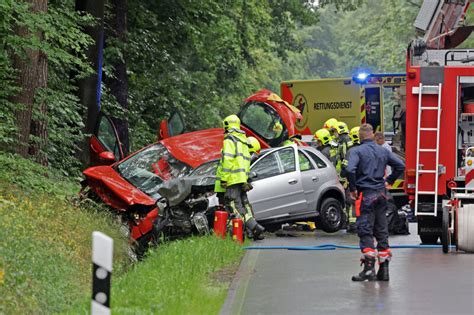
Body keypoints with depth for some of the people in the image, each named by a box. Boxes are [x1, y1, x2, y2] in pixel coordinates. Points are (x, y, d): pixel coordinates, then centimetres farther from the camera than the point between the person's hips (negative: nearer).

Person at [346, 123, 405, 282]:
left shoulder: (357, 151, -7)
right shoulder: (383, 151, 10)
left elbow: (350, 170, -22)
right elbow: (400, 165, 11)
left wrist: (353, 189, -10)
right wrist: (389, 181, 17)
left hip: (366, 194, -5)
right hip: (381, 194, 5)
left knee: (365, 230, -5)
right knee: (381, 231, 11)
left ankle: (369, 267, -16)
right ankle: (384, 270, 12)